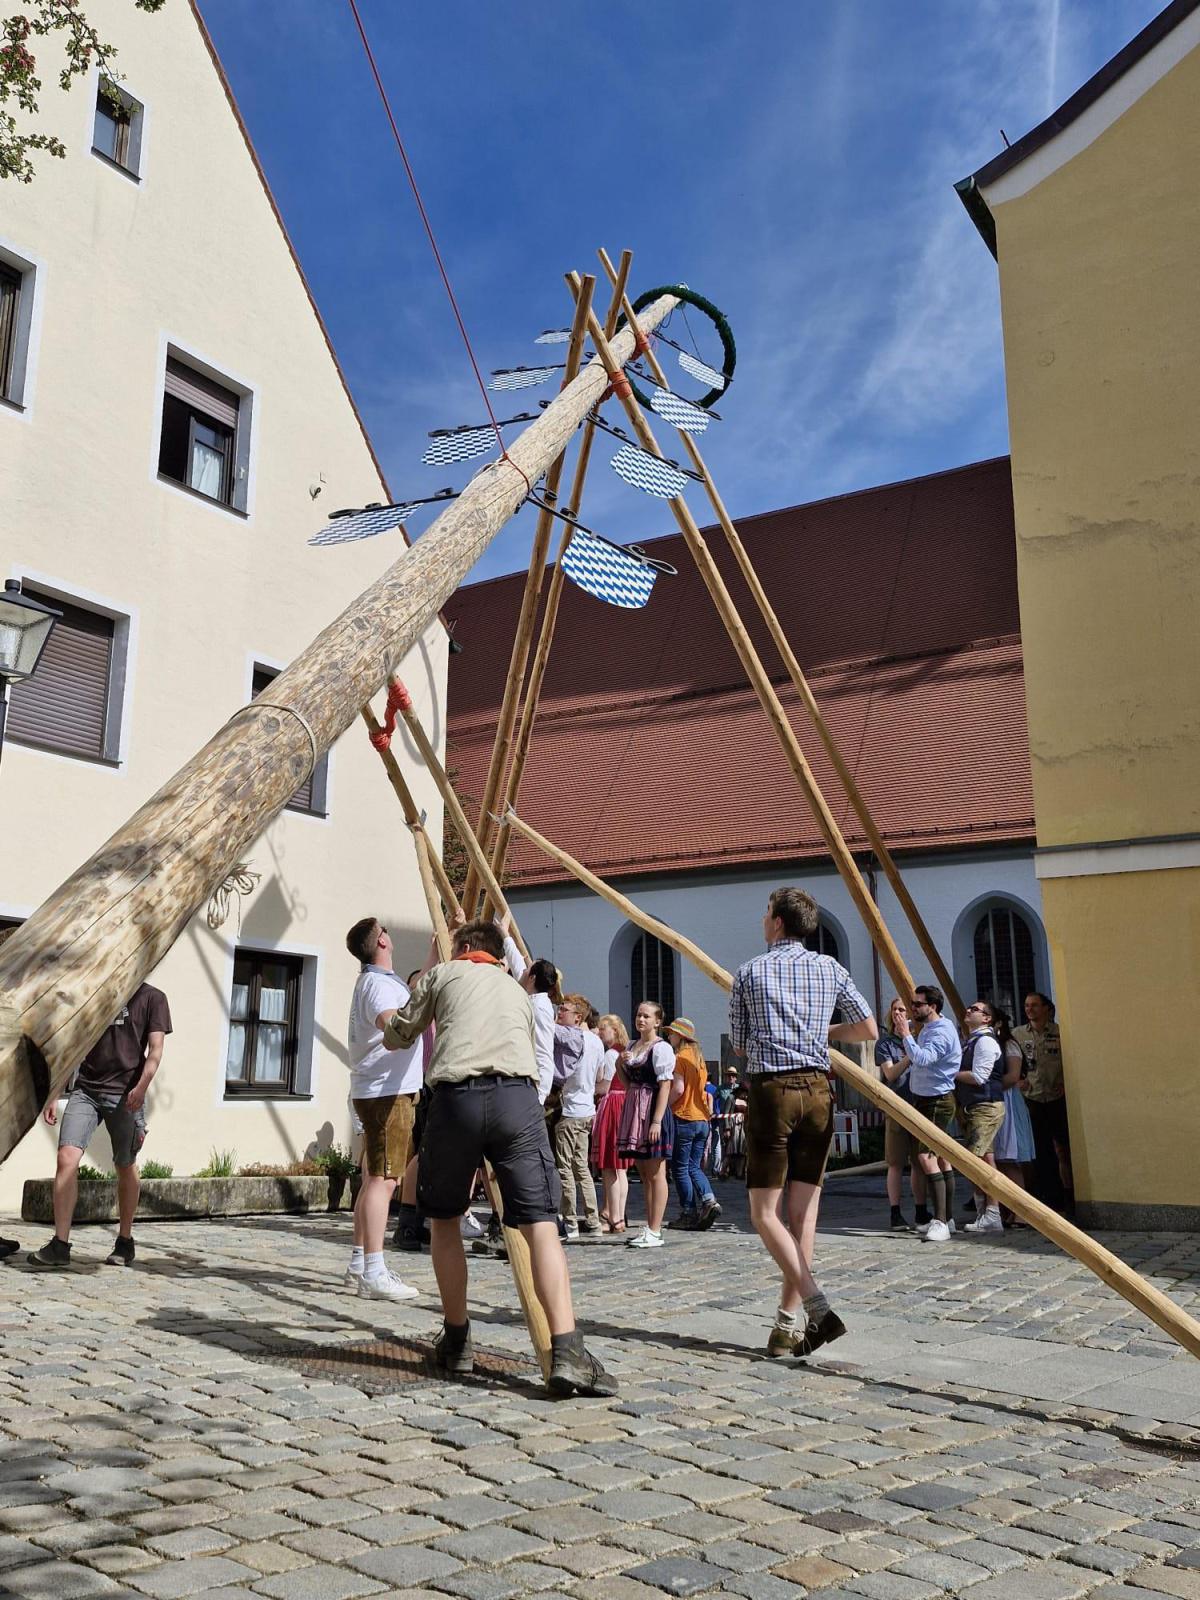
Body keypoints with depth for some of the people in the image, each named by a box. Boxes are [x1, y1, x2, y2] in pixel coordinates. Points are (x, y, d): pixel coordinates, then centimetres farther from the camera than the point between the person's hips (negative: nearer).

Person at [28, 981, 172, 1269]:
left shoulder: (152, 998, 3)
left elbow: (155, 1049, -5)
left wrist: (142, 1086, -22)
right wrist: (53, 1096, 10)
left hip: (125, 1095, -3)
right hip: (85, 1090, 3)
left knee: (125, 1167, 6)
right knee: (66, 1158, -13)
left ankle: (125, 1242, 21)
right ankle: (60, 1245, -8)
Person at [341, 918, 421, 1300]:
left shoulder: (384, 981, 17)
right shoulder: (378, 983, -14)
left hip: (377, 1092, 11)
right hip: (387, 1092, -11)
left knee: (375, 1179, 13)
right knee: (383, 1179, -12)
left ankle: (359, 1266, 19)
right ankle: (373, 1275, -12)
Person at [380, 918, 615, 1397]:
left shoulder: (444, 973, 23)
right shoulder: (518, 991, 33)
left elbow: (396, 1037, 28)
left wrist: (394, 1022, 50)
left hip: (456, 1097, -1)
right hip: (517, 1096, 2)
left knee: (444, 1218, 19)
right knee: (540, 1223, -3)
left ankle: (457, 1341, 25)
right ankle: (567, 1350, -19)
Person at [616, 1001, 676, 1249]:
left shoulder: (661, 1048, -8)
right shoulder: (631, 1047, 16)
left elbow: (665, 1086, -14)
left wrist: (656, 1121, -20)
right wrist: (621, 1064, 3)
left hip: (653, 1110, -8)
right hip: (633, 1110, 8)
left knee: (655, 1173, -4)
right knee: (643, 1172, 12)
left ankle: (655, 1232, -1)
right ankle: (649, 1227, 18)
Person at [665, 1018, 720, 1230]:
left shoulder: (680, 1057, -9)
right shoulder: (699, 1058, 15)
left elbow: (678, 1088, -18)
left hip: (683, 1119, -7)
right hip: (702, 1119, 7)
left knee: (680, 1168, 2)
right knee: (694, 1167, 12)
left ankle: (688, 1214, 3)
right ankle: (709, 1201, -7)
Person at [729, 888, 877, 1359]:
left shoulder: (748, 973, 3)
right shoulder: (829, 969, 9)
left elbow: (739, 1046, 9)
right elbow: (869, 1030, 10)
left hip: (770, 1090, -3)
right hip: (817, 1089, 4)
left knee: (765, 1212, 0)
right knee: (802, 1212, 7)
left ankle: (818, 1308, -15)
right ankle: (787, 1323, 8)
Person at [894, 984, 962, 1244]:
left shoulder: (942, 1032, -19)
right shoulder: (928, 1027, 12)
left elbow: (922, 1058, -33)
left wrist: (906, 1034, -22)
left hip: (937, 1102, -11)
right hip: (925, 1100, 11)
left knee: (927, 1157, -19)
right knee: (940, 1158, 14)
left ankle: (941, 1223, -20)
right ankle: (947, 1218, 22)